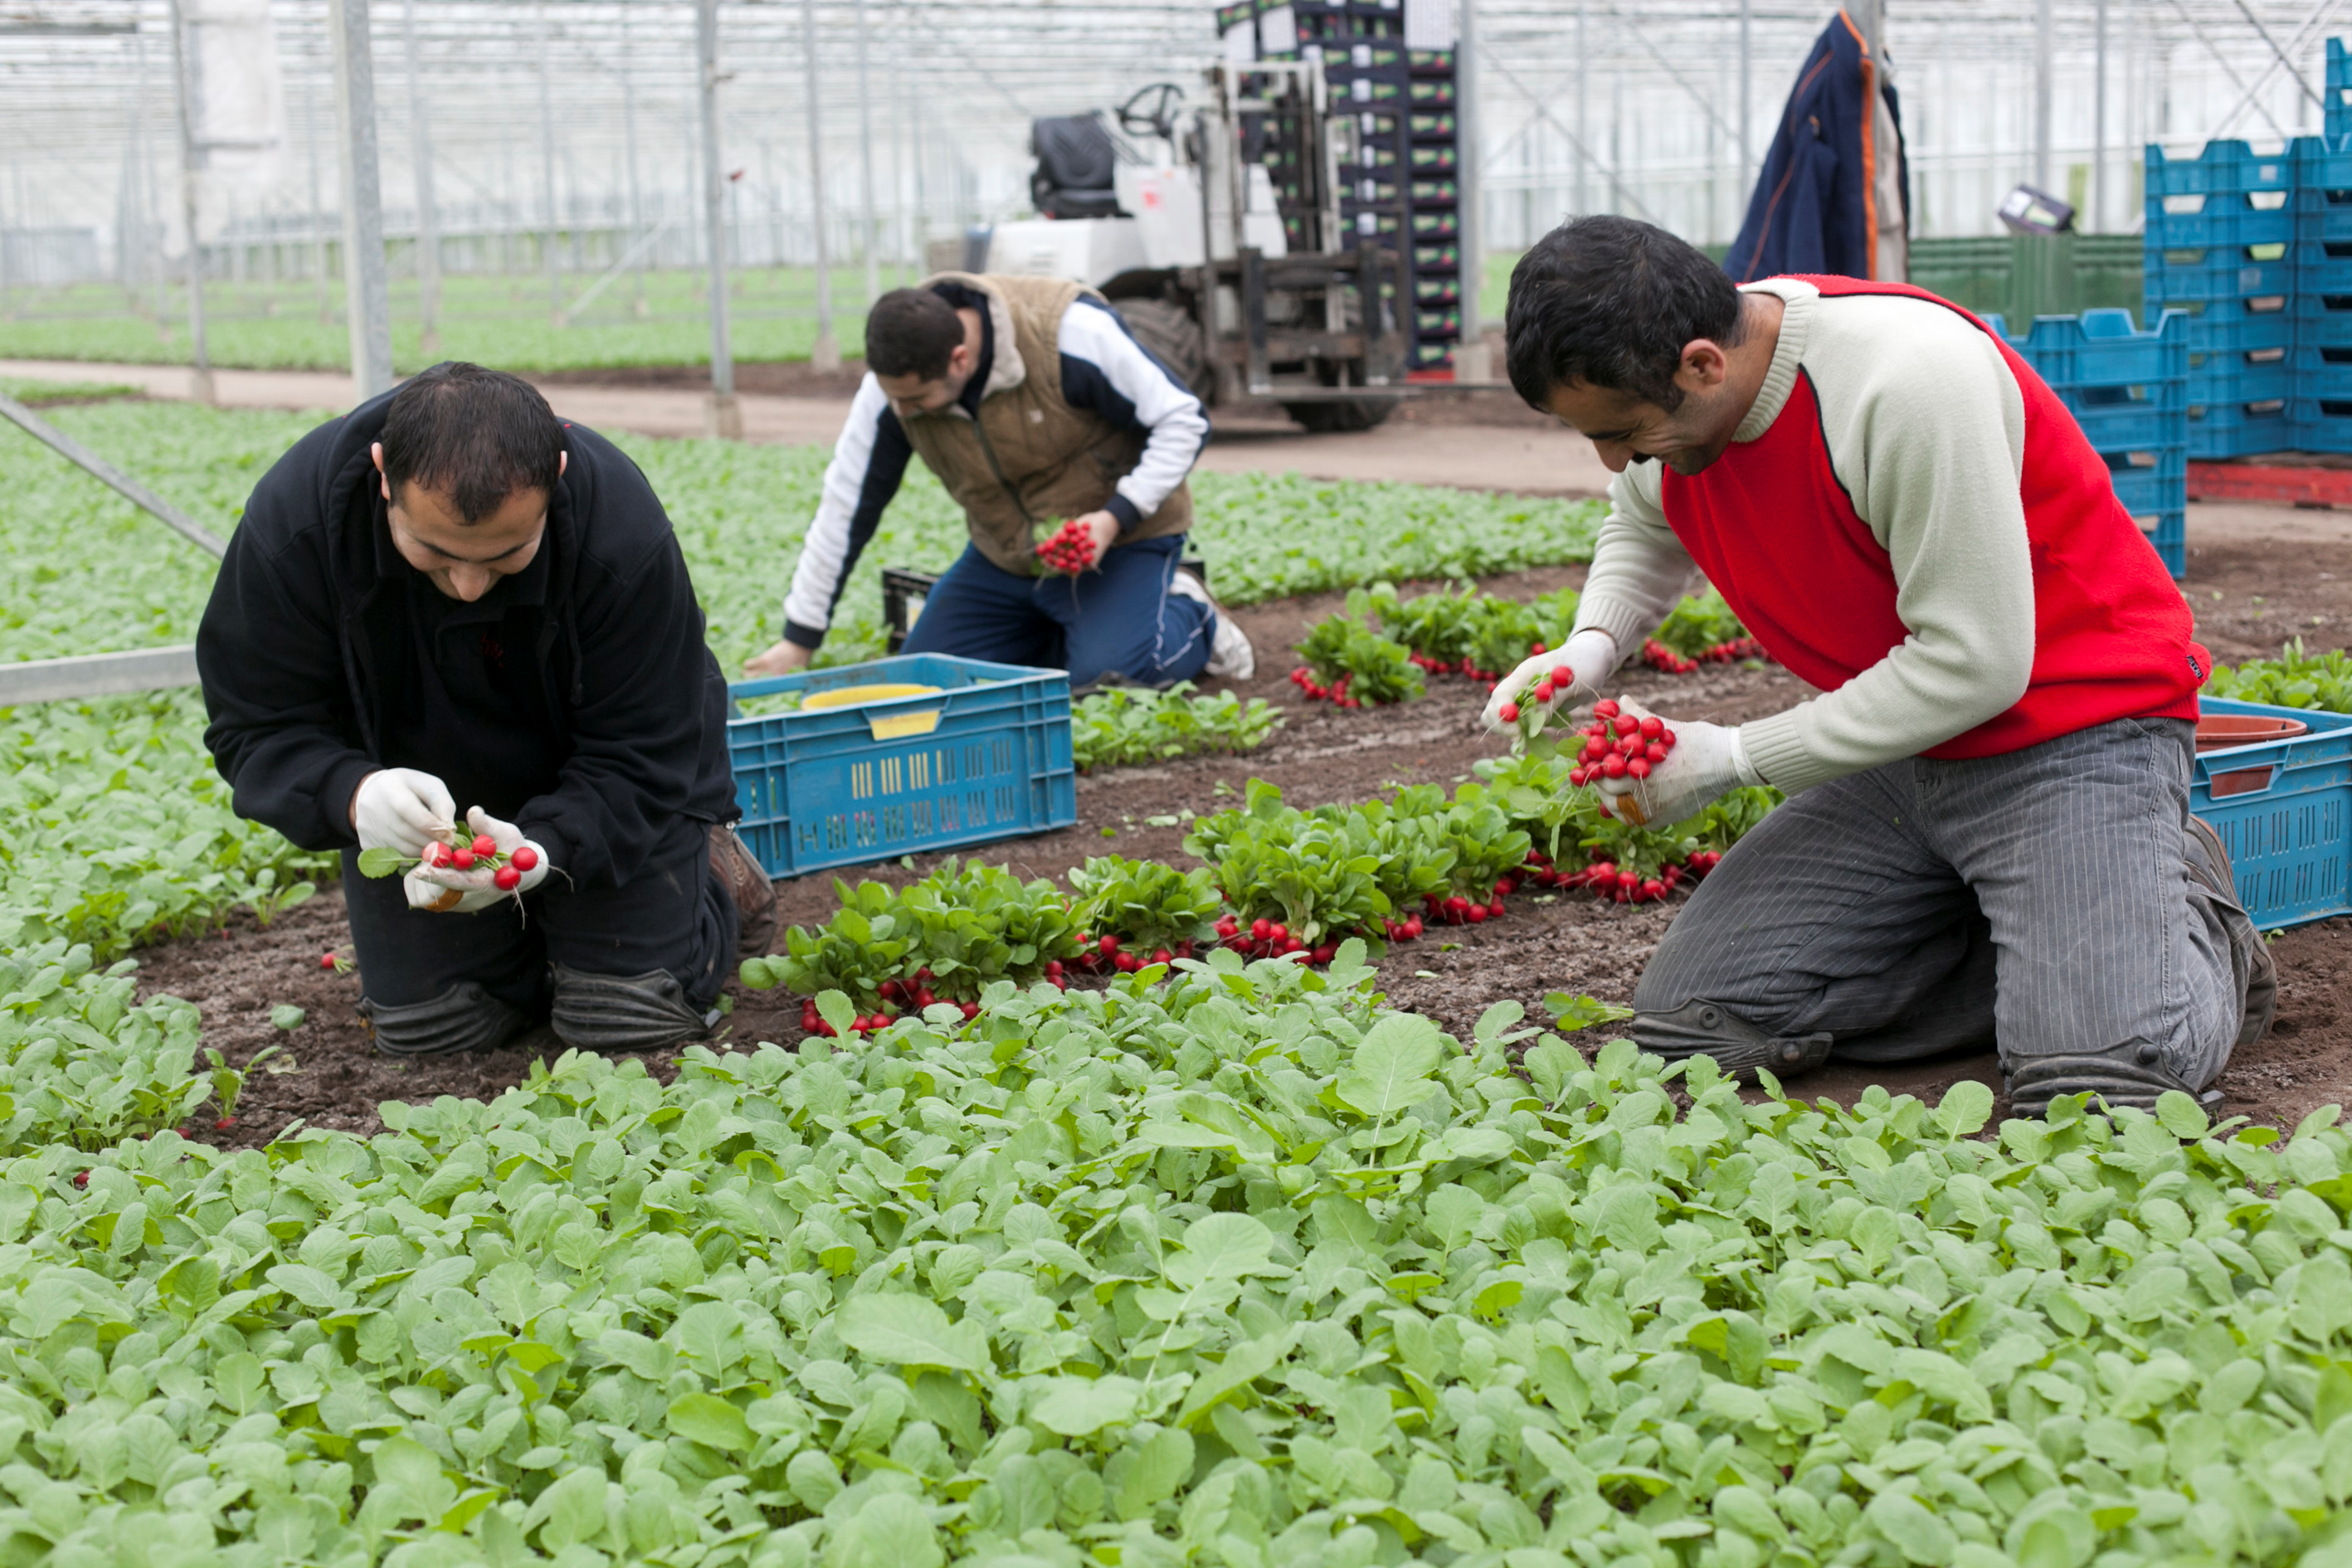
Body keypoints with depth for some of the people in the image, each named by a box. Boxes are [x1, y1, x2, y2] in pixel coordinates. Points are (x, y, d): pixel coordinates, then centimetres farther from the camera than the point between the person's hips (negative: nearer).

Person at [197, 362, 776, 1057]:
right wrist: (352, 792, -44)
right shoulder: (291, 522, -30)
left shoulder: (625, 535, -34)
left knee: (631, 1022, -7)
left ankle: (708, 861, 24)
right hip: (416, 798, 2)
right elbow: (260, 726, -21)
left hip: (589, 802, -2)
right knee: (422, 1034, -2)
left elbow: (640, 756, -26)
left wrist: (544, 849, -45)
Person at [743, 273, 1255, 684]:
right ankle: (1072, 626, 16)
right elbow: (846, 507, -7)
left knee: (1107, 672, -27)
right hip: (1005, 554, 5)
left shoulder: (1070, 332, -30)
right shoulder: (892, 385, -16)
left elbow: (1182, 421, -20)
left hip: (1122, 536, -5)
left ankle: (1190, 616, 5)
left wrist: (1115, 517, -31)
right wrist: (799, 641, -5)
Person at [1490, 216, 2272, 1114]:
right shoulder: (1658, 393, -5)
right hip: (1903, 753, 7)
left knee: (2099, 1083, -27)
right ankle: (2012, 939, 10)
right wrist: (1590, 647, -3)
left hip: (2074, 727, -7)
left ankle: (2187, 921, 8)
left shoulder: (1912, 379, -29)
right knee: (1686, 1026, -5)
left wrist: (1732, 757, -19)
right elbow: (1643, 533, 20)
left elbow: (1975, 663, -26)